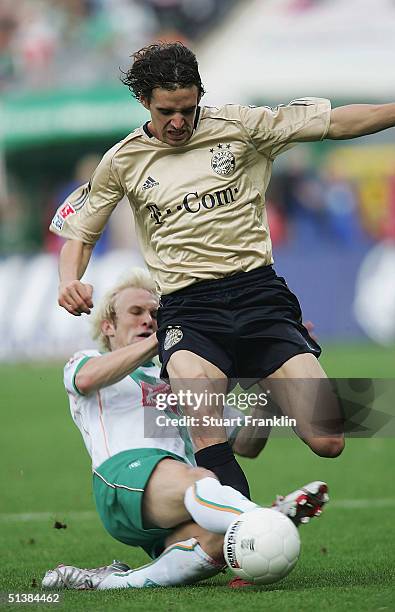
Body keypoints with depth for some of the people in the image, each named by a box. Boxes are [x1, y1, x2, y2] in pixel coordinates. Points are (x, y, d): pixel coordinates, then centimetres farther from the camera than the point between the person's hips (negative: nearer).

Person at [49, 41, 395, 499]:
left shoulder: (238, 126, 7)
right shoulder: (122, 161, 10)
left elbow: (337, 123, 7)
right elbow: (79, 233, 20)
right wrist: (70, 280, -1)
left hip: (257, 291, 1)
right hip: (186, 310, -1)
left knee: (326, 443, -10)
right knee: (208, 441, -33)